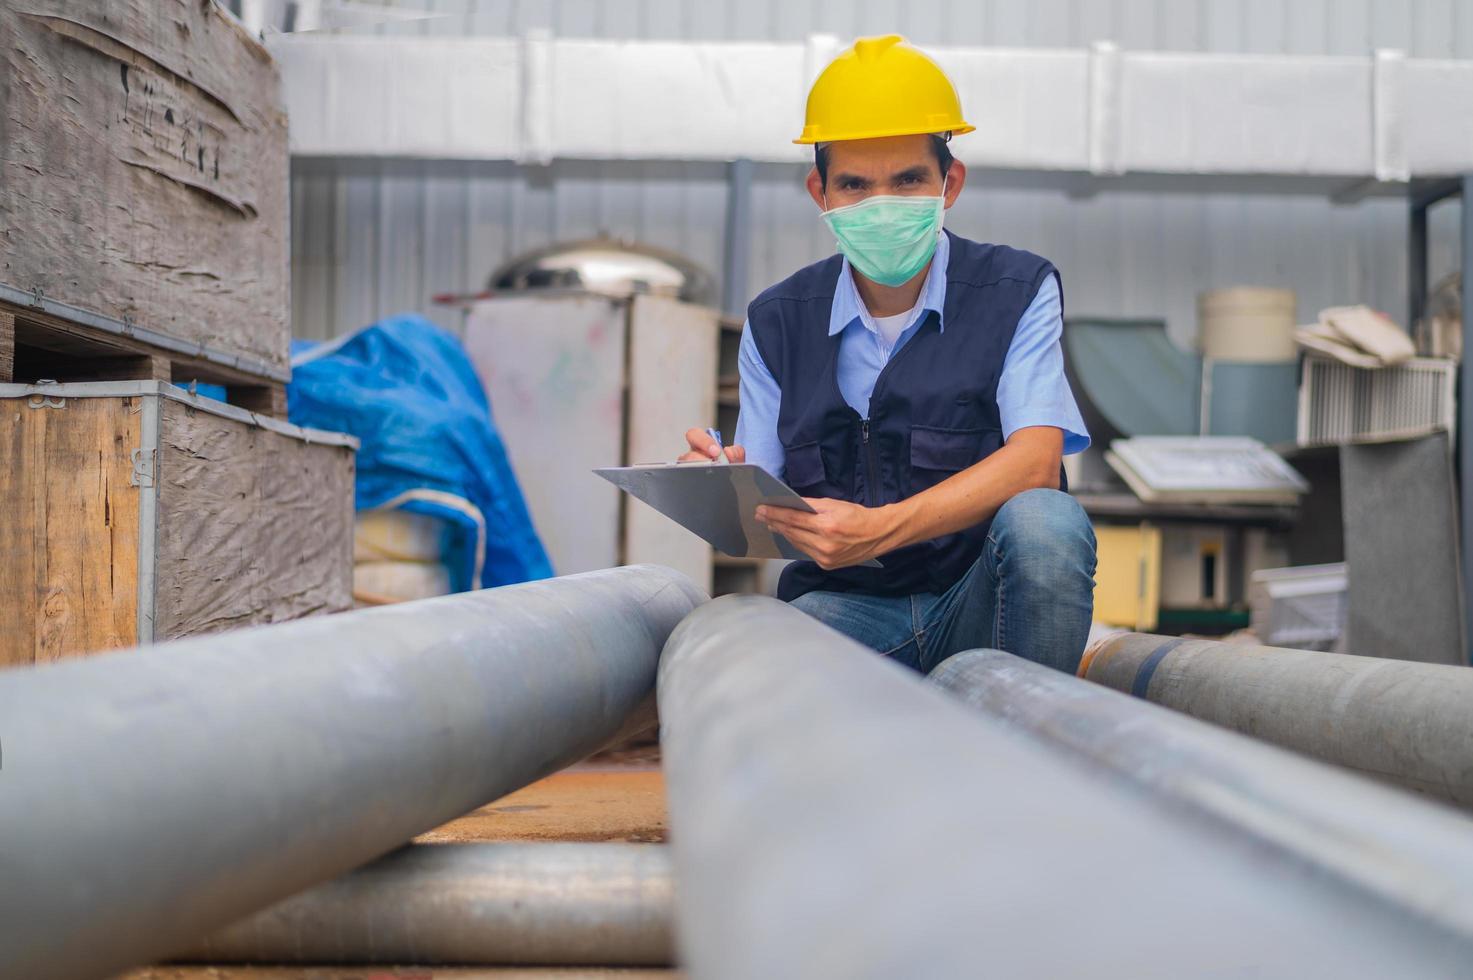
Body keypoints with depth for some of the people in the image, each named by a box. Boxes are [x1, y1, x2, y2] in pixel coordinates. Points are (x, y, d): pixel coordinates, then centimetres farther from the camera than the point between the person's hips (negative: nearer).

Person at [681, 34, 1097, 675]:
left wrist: (881, 527, -30)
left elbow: (1035, 459, -15)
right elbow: (761, 511, 7)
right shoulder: (777, 323, 10)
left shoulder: (1018, 292, 2)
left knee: (1043, 520, -35)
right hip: (848, 606, 0)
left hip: (984, 599, 0)